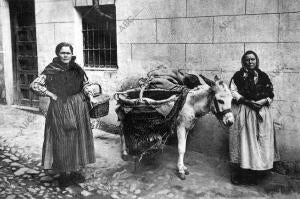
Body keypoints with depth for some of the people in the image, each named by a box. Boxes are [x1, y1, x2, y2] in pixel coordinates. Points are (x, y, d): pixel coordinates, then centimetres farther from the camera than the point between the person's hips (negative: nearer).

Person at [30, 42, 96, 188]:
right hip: (59, 109, -4)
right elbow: (34, 85, -10)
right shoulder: (51, 70, -7)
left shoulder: (76, 69, 4)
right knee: (62, 141, 1)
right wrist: (51, 95, -13)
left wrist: (90, 94, -3)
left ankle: (75, 170, 26)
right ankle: (64, 173, 15)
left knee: (78, 138, 10)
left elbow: (85, 84, 15)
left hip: (78, 108, 4)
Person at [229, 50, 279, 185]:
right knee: (243, 140, -3)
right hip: (243, 112, -3)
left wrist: (264, 100, -10)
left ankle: (257, 174, 12)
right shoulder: (238, 76, 5)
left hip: (262, 113, 3)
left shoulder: (263, 76, 12)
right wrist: (248, 101, -15)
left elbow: (271, 95, 12)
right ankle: (238, 174, 4)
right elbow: (233, 92, -4)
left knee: (261, 141, 2)